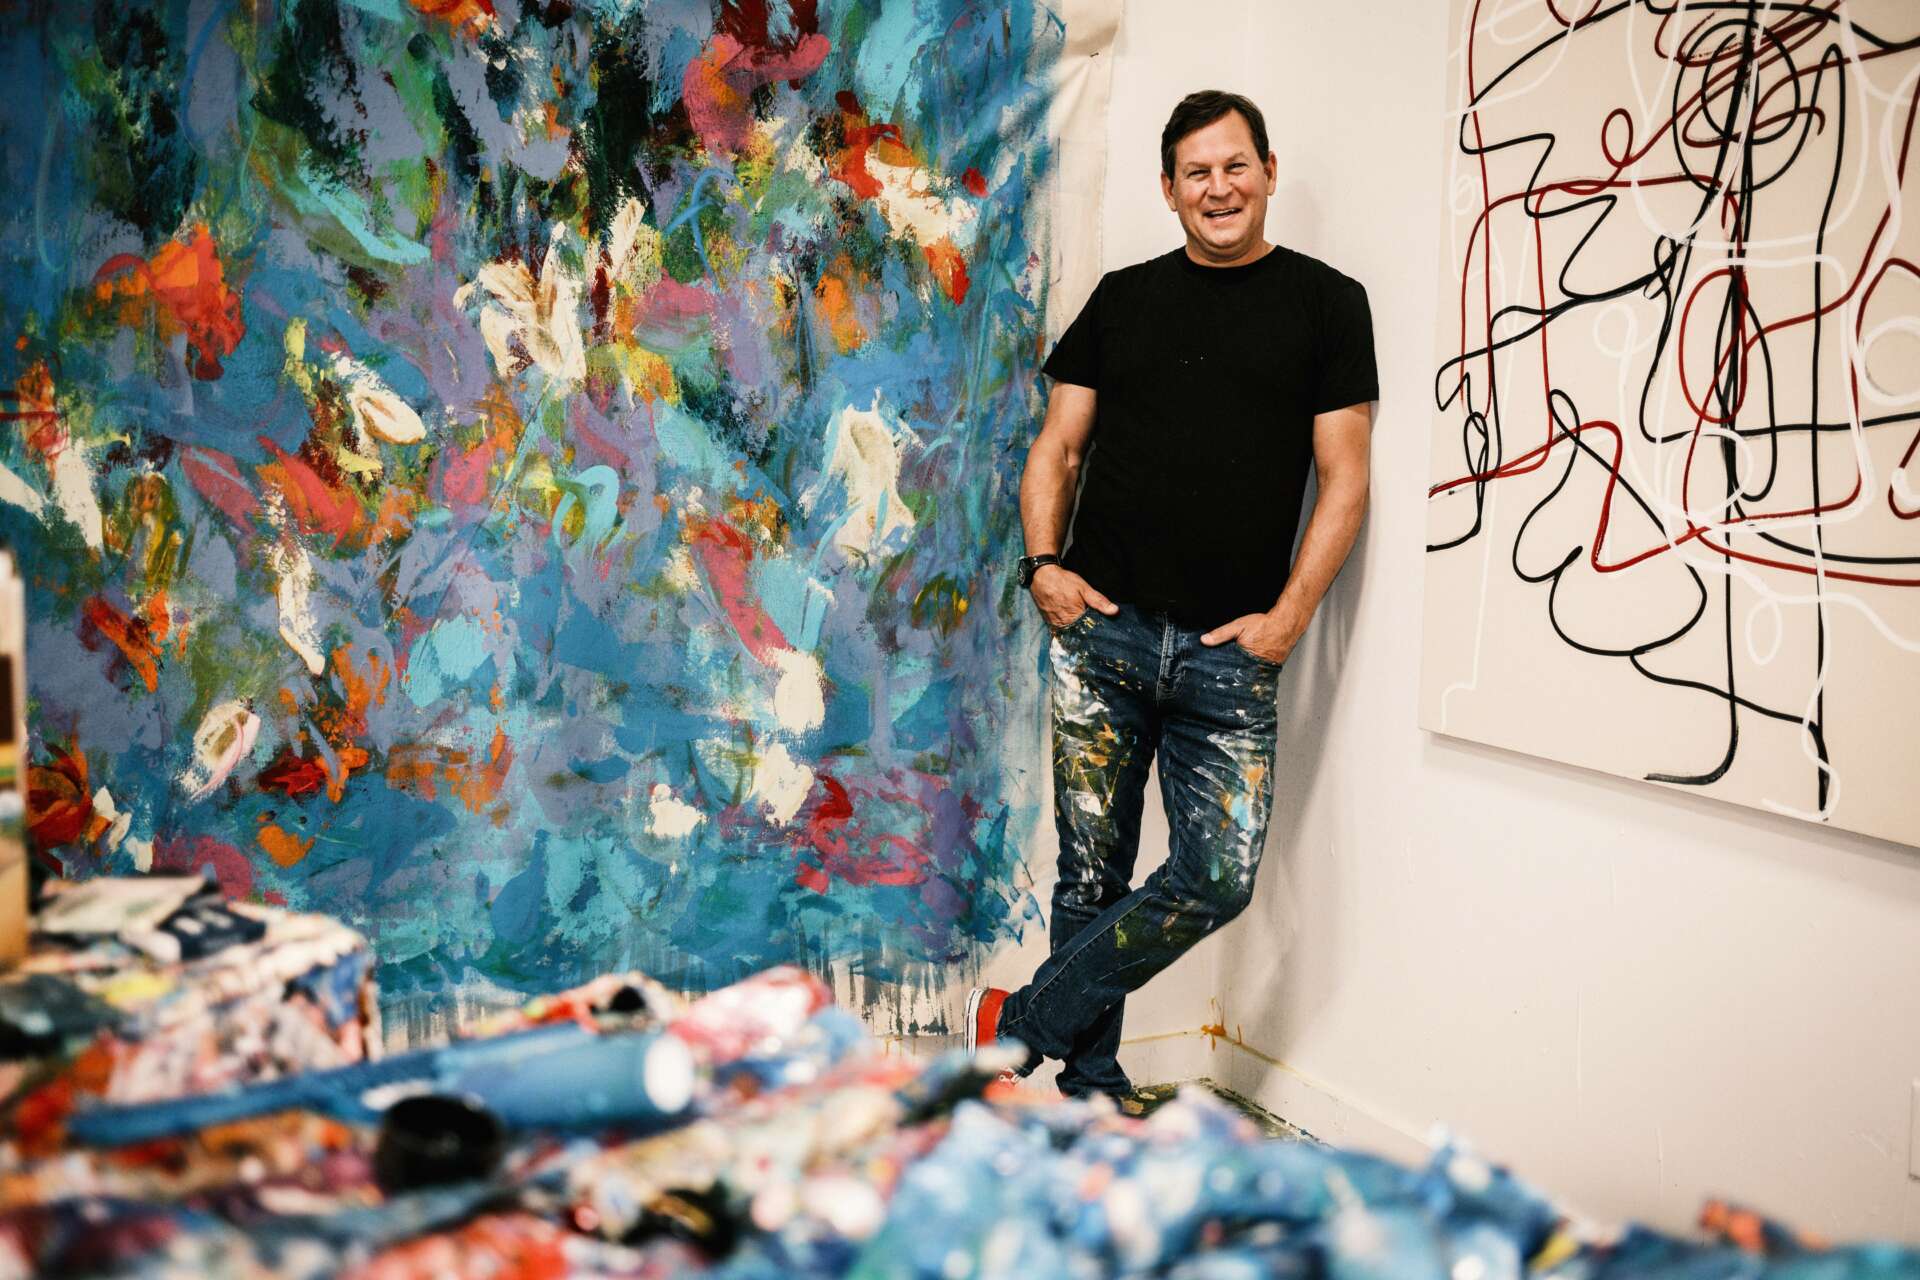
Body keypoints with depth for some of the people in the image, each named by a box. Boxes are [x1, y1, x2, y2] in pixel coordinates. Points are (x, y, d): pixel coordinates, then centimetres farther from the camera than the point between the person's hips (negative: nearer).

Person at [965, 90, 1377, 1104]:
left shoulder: (1325, 304, 6)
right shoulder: (1124, 298, 12)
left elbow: (1344, 477, 3)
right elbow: (1056, 448, 14)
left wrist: (1291, 613, -7)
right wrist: (1043, 563, -3)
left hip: (1231, 650, -1)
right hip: (1102, 631, 1)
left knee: (1216, 881, -7)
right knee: (1093, 872, 4)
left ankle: (1020, 1023, 10)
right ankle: (1091, 1091, 20)